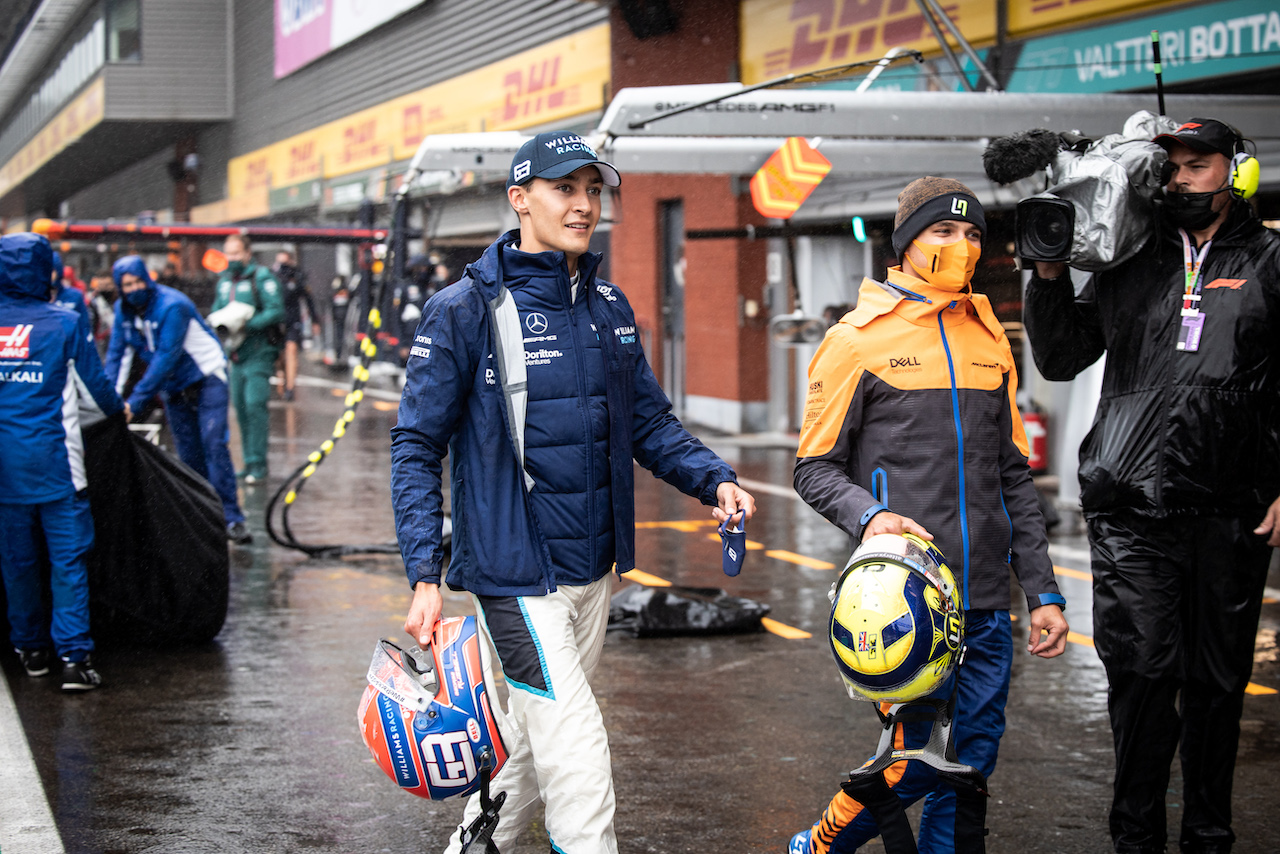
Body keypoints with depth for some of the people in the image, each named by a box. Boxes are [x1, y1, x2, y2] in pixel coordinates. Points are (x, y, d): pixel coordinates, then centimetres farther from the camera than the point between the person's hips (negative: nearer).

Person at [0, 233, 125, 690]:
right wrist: (118, 409, 22)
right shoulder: (64, 323, -7)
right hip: (55, 461, -3)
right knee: (69, 558, -1)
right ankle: (74, 655, -8)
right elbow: (93, 389, 1)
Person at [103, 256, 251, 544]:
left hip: (205, 378, -6)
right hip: (173, 388, 6)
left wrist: (135, 401, -31)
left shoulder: (172, 306, -26)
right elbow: (117, 354, -2)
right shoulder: (124, 310, -5)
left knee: (214, 444, -16)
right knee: (188, 455, 5)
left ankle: (232, 518, -16)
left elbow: (165, 358, -30)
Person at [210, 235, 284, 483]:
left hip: (258, 353, -7)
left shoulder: (262, 277, -9)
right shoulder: (224, 281, 14)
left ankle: (258, 465, -11)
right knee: (241, 408, 9)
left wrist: (248, 325, -24)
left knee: (254, 405, -14)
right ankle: (249, 463, 18)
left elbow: (276, 311, -16)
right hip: (236, 354, 7)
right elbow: (217, 311, 19)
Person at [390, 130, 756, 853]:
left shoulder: (609, 307, 9)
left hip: (594, 570, 7)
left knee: (539, 739, 17)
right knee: (580, 760, -12)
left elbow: (649, 421, 14)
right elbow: (417, 447, -9)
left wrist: (713, 479, -5)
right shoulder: (468, 310, -9)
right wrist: (425, 576, -17)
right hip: (515, 570, -7)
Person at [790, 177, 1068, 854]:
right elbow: (815, 468, -1)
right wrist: (868, 517, -21)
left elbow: (1013, 478, 18)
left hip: (986, 606, 5)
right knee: (919, 761, -6)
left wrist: (1043, 592, 13)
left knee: (971, 764, 4)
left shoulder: (989, 340, 15)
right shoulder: (859, 340, -1)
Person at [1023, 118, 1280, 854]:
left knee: (1217, 680, 7)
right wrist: (1050, 279, 3)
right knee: (1142, 671, -4)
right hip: (1132, 509, 1)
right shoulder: (1129, 264, 12)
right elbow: (1060, 360, 18)